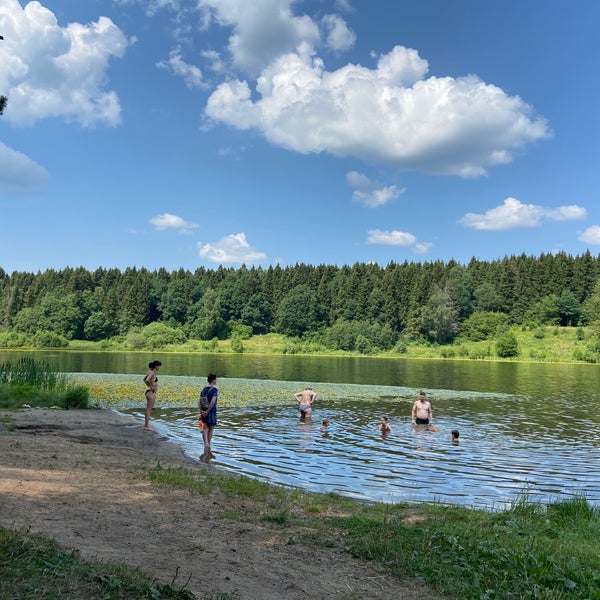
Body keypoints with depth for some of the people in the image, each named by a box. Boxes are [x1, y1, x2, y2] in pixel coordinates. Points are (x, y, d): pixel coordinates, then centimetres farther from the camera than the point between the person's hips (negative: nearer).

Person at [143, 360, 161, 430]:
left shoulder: (151, 372, 11)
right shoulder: (152, 373, -17)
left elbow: (144, 379, 26)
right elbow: (147, 380, -33)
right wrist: (151, 386, -18)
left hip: (152, 393, 10)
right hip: (151, 392, -10)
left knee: (149, 409, 16)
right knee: (148, 409, -4)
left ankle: (146, 424, 23)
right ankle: (147, 426, 0)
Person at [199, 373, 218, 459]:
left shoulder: (204, 389, 10)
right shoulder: (214, 389, -12)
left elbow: (199, 401, 5)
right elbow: (213, 402, -24)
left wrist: (201, 410, -4)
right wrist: (207, 411, -18)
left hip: (204, 412, 5)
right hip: (211, 412, -5)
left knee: (205, 429, 3)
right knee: (210, 430, 8)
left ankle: (206, 445, -21)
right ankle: (208, 451, 18)